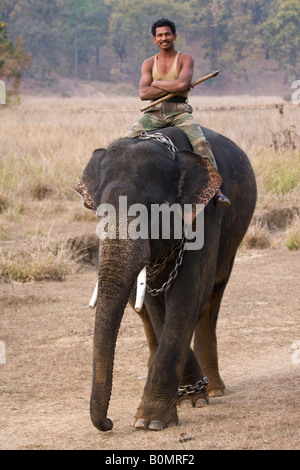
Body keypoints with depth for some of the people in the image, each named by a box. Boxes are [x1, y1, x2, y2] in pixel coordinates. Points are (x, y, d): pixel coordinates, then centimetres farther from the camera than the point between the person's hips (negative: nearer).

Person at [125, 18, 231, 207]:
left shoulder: (185, 59, 4)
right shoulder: (149, 63, 12)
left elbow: (182, 83, -16)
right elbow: (143, 94, -2)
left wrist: (156, 83, -4)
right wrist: (174, 87, -8)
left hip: (179, 111, -3)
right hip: (155, 113, 3)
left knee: (200, 142, -27)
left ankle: (216, 189, -30)